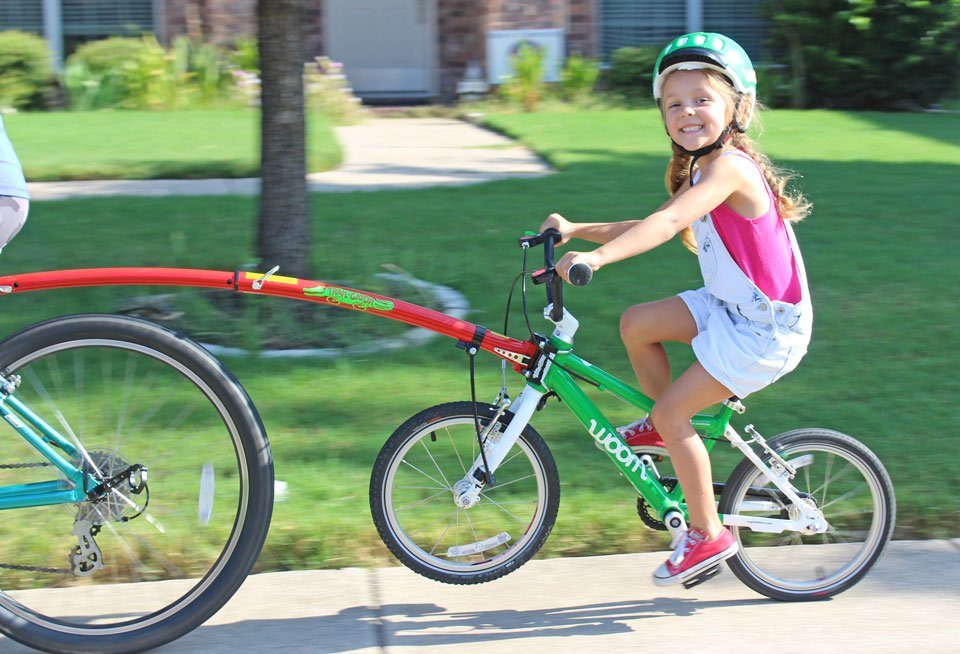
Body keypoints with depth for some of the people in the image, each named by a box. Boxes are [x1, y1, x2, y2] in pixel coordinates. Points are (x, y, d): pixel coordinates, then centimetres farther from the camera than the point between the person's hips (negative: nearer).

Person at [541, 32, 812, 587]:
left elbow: (668, 223, -39)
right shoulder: (700, 170, 7)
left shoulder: (729, 167, -24)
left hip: (768, 326, -9)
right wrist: (577, 230, -1)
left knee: (671, 411, -9)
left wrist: (596, 257, -49)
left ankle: (708, 535, 6)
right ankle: (666, 429, 22)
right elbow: (654, 226, 9)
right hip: (732, 306, 9)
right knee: (635, 323, 3)